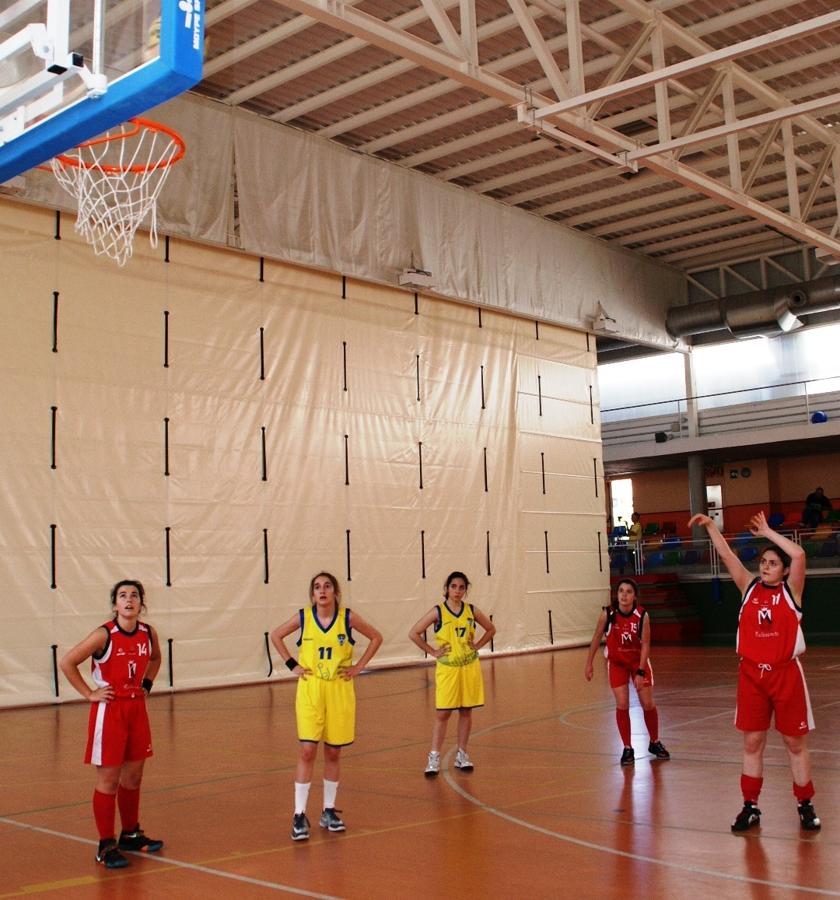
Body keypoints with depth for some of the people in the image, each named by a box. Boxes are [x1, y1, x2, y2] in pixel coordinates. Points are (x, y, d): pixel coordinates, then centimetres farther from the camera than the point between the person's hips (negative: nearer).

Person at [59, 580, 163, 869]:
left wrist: (146, 685, 9)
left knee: (133, 777, 14)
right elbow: (67, 662, -14)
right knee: (108, 779, 1)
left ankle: (131, 834, 30)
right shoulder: (104, 635, -17)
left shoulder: (148, 633, -1)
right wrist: (89, 694, -12)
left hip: (137, 708, 5)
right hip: (109, 711, -5)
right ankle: (106, 846, 9)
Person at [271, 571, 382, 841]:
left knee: (333, 752, 8)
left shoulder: (348, 617, -6)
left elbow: (376, 638, 5)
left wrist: (358, 666, -1)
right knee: (307, 750, -7)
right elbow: (276, 635, 9)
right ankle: (300, 815, 1)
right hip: (310, 690, -1)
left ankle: (329, 811, 22)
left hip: (339, 691, 1)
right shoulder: (303, 617, -5)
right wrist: (291, 664, 1)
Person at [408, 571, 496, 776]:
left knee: (466, 712, 8)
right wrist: (432, 651, -7)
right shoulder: (437, 611, -8)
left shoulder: (472, 611, 1)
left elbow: (491, 629, 15)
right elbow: (414, 633, -8)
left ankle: (462, 755, 19)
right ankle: (434, 757, 4)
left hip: (470, 667, 3)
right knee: (443, 713, -2)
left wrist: (477, 646, 4)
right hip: (447, 669, -3)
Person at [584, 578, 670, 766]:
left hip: (639, 661, 0)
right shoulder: (607, 613, -20)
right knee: (622, 705, -7)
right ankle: (627, 748, 7)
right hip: (617, 662, 0)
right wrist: (589, 664, -3)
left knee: (648, 704, 3)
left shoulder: (642, 615, -21)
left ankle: (655, 743, 26)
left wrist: (640, 672, -21)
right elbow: (596, 638, -7)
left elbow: (645, 645, -16)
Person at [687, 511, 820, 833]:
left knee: (795, 743, 7)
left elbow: (799, 555, -19)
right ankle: (750, 806, 17)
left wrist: (767, 532, -11)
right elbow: (727, 555, -1)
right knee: (752, 743, 7)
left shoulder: (790, 590, -3)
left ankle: (805, 806, 19)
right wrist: (710, 525, -12)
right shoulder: (749, 588, 5)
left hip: (786, 673, -3)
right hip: (752, 673, 3)